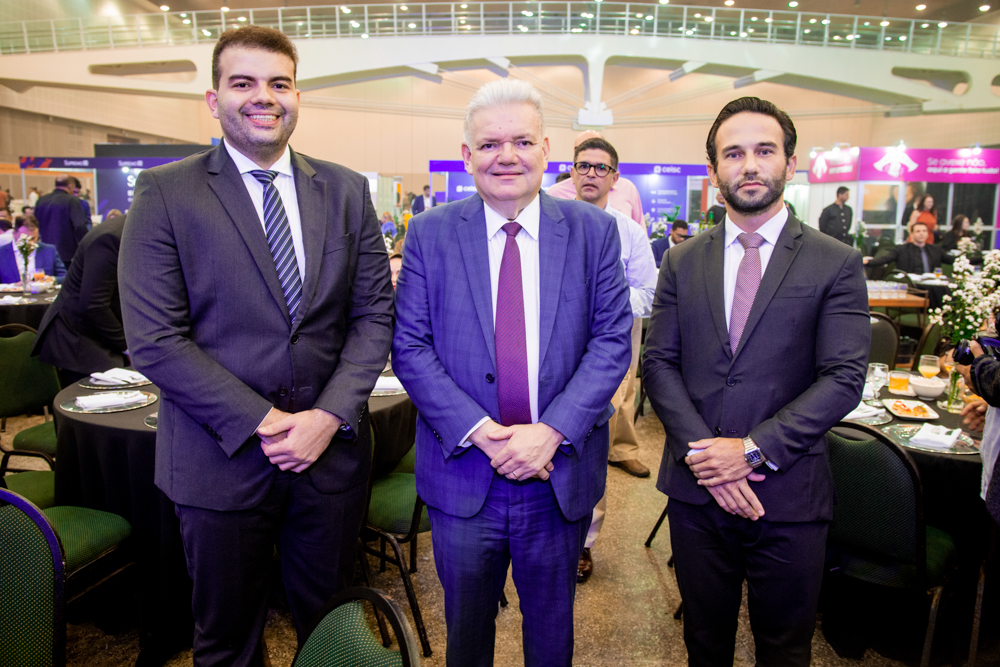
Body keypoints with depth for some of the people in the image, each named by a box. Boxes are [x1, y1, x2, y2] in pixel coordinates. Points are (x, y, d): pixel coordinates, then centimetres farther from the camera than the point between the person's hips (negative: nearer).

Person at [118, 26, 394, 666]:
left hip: (333, 449, 3)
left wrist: (330, 415, -12)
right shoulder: (164, 192, -5)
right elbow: (154, 341, -11)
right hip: (222, 459, -2)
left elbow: (375, 314, 1)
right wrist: (262, 422, -16)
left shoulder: (347, 190, 4)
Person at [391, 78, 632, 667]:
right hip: (462, 477, 0)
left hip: (561, 475, 1)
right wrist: (480, 431, -18)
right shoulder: (431, 234, -2)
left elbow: (613, 340, -5)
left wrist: (552, 431, -17)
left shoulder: (594, 231, -2)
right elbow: (410, 347, -6)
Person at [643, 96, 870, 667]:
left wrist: (753, 449, -18)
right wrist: (699, 450, -14)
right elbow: (659, 363, -1)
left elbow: (844, 378, -10)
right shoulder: (683, 262, 5)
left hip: (789, 494, -2)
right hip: (696, 490, 2)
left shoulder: (837, 264, -3)